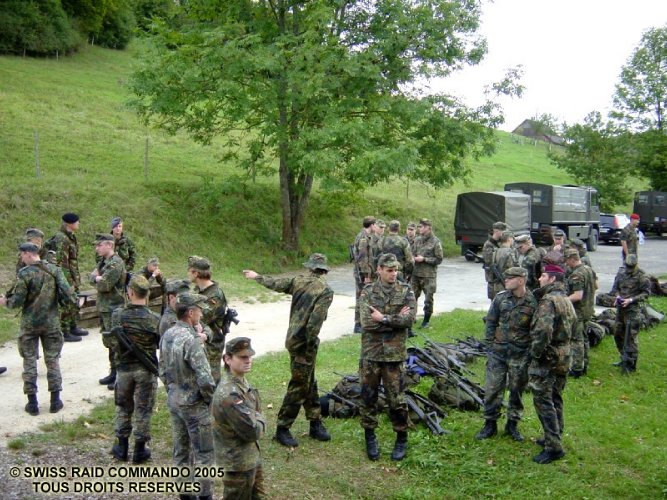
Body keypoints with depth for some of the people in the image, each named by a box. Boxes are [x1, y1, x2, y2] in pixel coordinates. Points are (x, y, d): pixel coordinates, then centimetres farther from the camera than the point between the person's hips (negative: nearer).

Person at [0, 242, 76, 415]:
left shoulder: (25, 273, -13)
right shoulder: (55, 270, -5)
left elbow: (17, 301, -12)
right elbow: (68, 295, -10)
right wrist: (59, 300, 12)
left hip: (29, 324, -2)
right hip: (51, 322, 3)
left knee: (29, 361, 8)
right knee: (52, 360, 12)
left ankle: (32, 402, 11)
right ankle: (55, 401, 13)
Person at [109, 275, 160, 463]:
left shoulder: (117, 315, -12)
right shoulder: (154, 319, -16)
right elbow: (161, 345, -5)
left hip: (124, 369, 2)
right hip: (146, 370, -1)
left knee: (123, 408, 18)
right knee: (143, 410, 9)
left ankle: (122, 447, 26)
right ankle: (139, 451, 16)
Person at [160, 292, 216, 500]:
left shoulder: (167, 335, 1)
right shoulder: (191, 340, -25)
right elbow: (205, 380, -26)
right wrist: (212, 401, -11)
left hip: (174, 401, 8)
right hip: (194, 404, -8)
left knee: (180, 450, 18)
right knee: (204, 454, 6)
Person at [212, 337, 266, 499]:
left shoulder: (241, 381, 0)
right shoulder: (230, 395, -31)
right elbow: (252, 431, -27)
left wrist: (255, 419, -7)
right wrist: (260, 420, -9)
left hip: (251, 456, 9)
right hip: (238, 462, -9)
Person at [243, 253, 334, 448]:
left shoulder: (300, 280, 4)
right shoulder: (326, 291, -14)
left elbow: (275, 283, 19)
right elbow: (315, 322, -22)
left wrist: (257, 277, 37)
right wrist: (310, 347, -14)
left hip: (293, 339, 7)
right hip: (303, 343, -7)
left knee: (309, 383, 17)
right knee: (298, 387, 2)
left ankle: (316, 424, 26)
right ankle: (282, 429, 9)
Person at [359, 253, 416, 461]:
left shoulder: (406, 291, -2)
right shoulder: (368, 291, -2)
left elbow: (410, 319, -16)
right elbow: (367, 322, -15)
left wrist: (383, 318, -17)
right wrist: (396, 319, -16)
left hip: (394, 354, -1)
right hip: (370, 353, 1)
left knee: (397, 399, 5)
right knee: (368, 397, 10)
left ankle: (402, 439, 23)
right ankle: (370, 437, 28)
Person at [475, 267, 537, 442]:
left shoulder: (533, 302, -8)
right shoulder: (500, 298, -2)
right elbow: (491, 322, 6)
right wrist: (490, 344, 1)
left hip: (520, 355, -2)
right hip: (498, 352, 2)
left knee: (517, 390, 11)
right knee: (492, 388, 4)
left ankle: (513, 424, 27)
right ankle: (490, 424, 18)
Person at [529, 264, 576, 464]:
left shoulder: (548, 301, -19)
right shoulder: (567, 301, 13)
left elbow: (543, 331, -29)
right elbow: (572, 326, 18)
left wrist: (535, 353, -18)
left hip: (547, 358, -9)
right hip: (564, 356, 9)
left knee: (543, 401, -4)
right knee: (555, 398, 19)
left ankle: (554, 447, -4)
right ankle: (555, 437, 29)